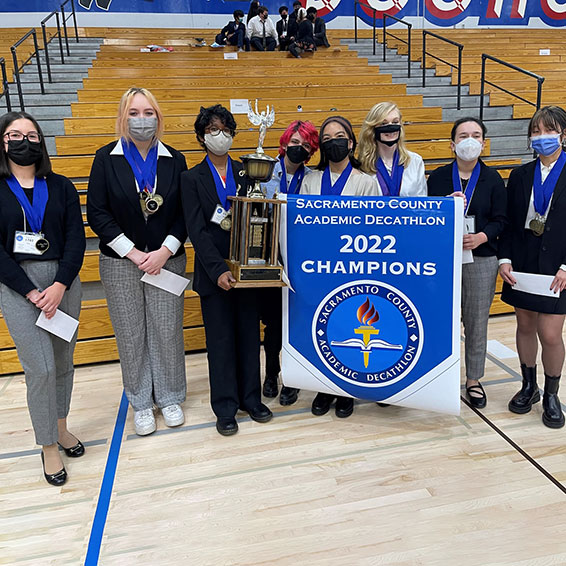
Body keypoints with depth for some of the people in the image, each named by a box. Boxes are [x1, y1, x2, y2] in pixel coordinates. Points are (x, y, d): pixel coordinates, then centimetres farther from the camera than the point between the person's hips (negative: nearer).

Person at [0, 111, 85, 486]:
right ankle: (48, 446, 15)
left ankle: (61, 427, 33)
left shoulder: (61, 187, 6)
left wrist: (59, 286, -13)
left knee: (63, 362, 11)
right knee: (41, 368, -4)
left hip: (63, 281, 3)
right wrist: (31, 293, -12)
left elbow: (76, 239, -1)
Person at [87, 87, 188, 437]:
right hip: (121, 263, 0)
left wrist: (164, 251, -11)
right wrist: (134, 254, -12)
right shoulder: (107, 158, -1)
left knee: (168, 331, 6)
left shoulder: (175, 160, 3)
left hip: (167, 260, 1)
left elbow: (185, 213, 2)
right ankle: (141, 403, 26)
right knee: (131, 335, 8)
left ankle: (170, 398, 26)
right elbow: (97, 213, -4)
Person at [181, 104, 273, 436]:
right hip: (214, 272, -2)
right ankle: (226, 407, 20)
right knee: (221, 339, 6)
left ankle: (251, 398, 27)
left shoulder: (246, 173, 8)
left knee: (250, 334, 10)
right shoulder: (192, 178, 0)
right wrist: (218, 270, -19)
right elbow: (197, 231, -8)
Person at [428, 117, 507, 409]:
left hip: (481, 260, 0)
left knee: (477, 322, 7)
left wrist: (480, 237, -17)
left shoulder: (493, 179, 4)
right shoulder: (438, 177, 4)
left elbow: (500, 220, 2)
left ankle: (474, 380, 24)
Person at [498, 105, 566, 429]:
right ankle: (529, 387, 31)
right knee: (525, 327, 12)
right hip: (523, 265, 3)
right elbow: (509, 223, 7)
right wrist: (505, 259, -5)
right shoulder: (520, 175, 7)